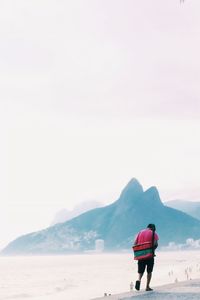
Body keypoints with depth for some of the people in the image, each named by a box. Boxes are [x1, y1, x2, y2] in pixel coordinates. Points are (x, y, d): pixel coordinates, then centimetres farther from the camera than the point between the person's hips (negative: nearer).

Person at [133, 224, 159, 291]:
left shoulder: (140, 232, 13)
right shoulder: (153, 233, 4)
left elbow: (135, 244, 4)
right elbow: (155, 244, -9)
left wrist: (139, 250, 13)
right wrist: (152, 250, 9)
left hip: (140, 255, 2)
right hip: (150, 254, -2)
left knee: (141, 270, 9)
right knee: (149, 271, 10)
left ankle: (139, 280, -20)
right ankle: (147, 287, 8)